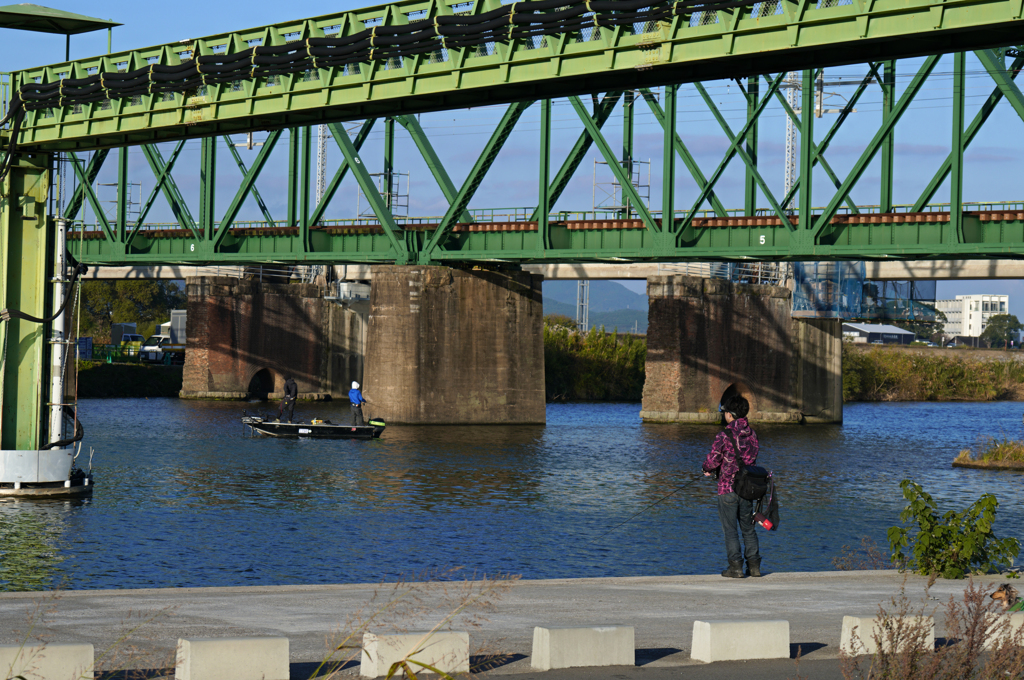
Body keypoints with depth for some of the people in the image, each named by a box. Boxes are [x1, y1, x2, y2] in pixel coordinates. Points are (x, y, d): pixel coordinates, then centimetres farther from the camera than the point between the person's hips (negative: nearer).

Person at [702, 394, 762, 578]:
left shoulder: (724, 436, -15)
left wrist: (706, 468, 12)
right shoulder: (751, 435, 4)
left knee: (730, 529, 1)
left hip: (728, 489, -5)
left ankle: (736, 566, -1)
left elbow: (713, 462, -14)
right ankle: (754, 565, 15)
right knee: (748, 528, 14)